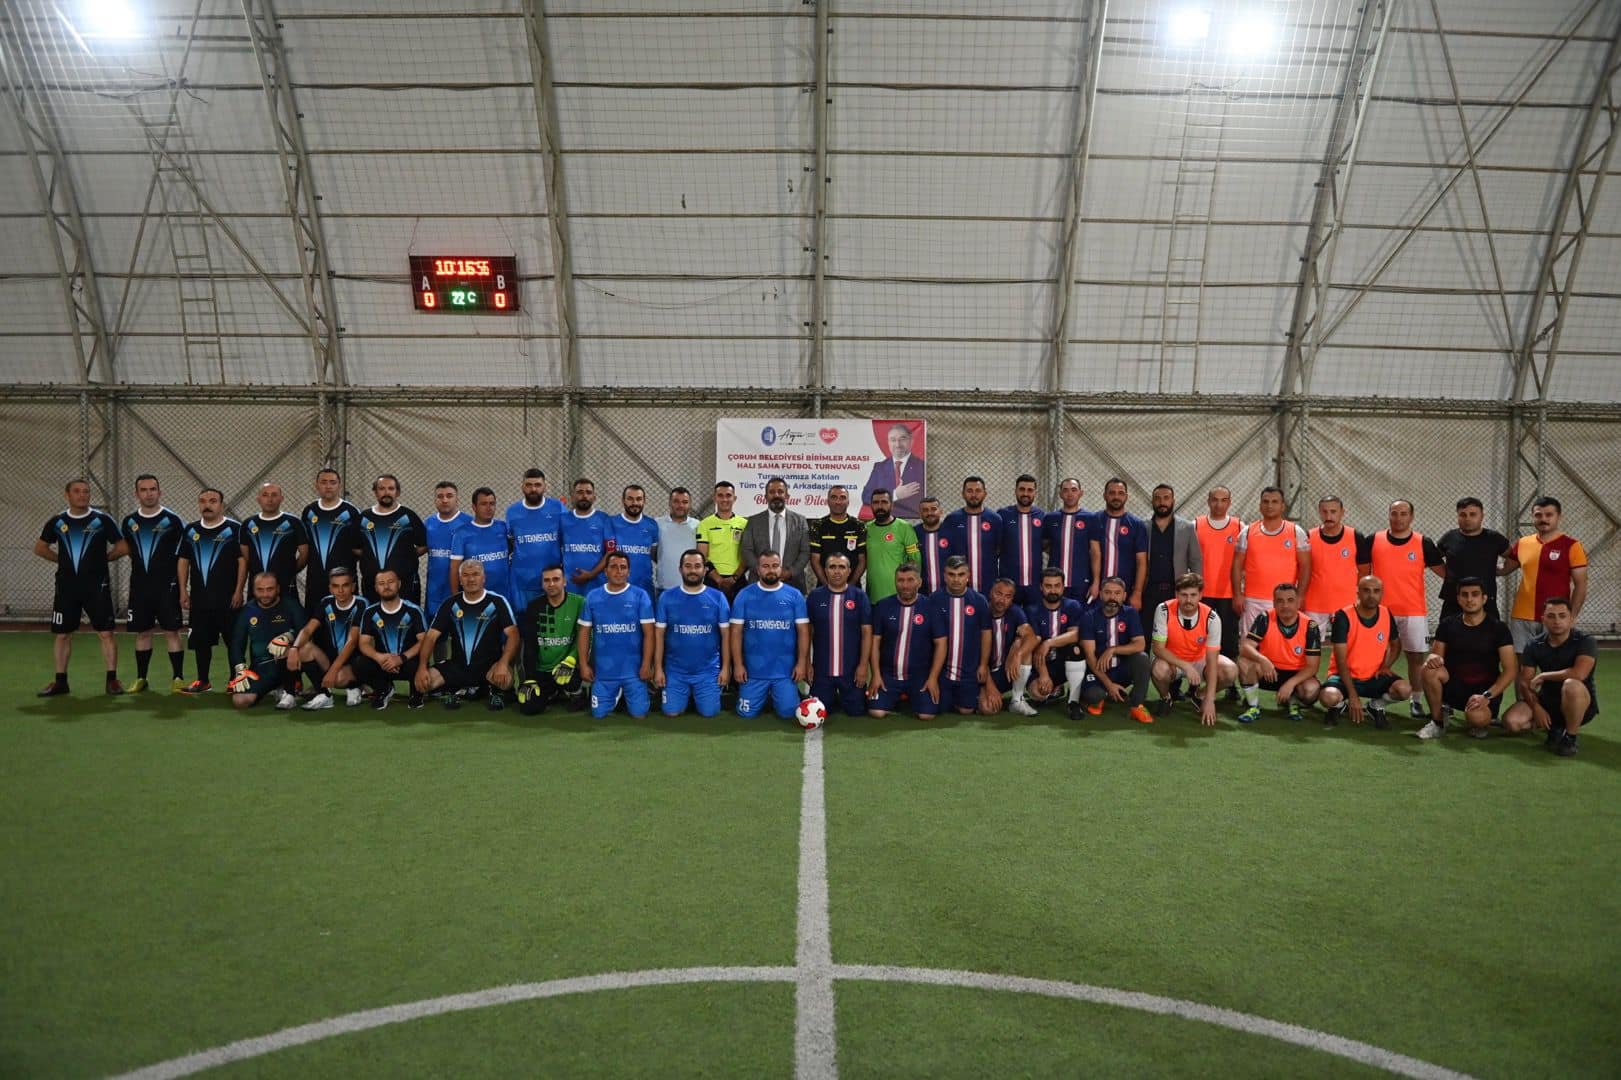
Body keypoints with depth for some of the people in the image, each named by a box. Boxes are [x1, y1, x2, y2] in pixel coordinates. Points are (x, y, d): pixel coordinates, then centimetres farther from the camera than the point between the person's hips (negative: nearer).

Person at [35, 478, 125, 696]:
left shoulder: (103, 519, -2)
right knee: (62, 634, 8)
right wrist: (64, 559, 8)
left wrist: (102, 558, 2)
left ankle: (112, 679, 3)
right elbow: (40, 547, 18)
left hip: (97, 586, -3)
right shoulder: (57, 522, 6)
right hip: (66, 586, 3)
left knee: (106, 633, -4)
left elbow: (123, 547, 2)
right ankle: (60, 681, 17)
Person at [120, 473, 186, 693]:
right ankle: (140, 679, 19)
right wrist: (141, 566, 13)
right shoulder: (129, 521, 7)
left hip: (167, 586, -4)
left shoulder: (173, 520, -5)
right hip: (139, 588, 4)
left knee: (172, 632, -4)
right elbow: (127, 549, 23)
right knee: (142, 632, 10)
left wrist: (182, 586, -3)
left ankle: (177, 679, 1)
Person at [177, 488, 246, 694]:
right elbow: (183, 561, 14)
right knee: (201, 640, 10)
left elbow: (243, 560, -7)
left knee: (233, 640, 0)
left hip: (227, 597, -5)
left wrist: (238, 590, -11)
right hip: (199, 598, 5)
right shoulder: (190, 530, 11)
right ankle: (203, 681, 21)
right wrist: (183, 591, 7)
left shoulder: (234, 528, -4)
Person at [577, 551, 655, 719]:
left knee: (639, 713, -1)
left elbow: (648, 633, -5)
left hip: (633, 669, -2)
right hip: (603, 670, 2)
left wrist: (646, 664, -10)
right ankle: (616, 696, 37)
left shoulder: (640, 596, -5)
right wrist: (583, 664, 1)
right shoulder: (592, 597, 2)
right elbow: (584, 633, 6)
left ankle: (627, 696, 33)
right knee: (598, 714, 5)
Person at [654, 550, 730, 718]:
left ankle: (696, 697, 32)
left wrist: (725, 667, -5)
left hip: (708, 671, 0)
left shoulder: (718, 597, -4)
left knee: (709, 713, -2)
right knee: (672, 713, -1)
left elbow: (725, 634, -1)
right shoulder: (667, 597, -3)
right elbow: (659, 634, -1)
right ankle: (687, 697, 33)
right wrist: (658, 668, -4)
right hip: (675, 670, 1)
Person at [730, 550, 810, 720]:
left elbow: (803, 631, 1)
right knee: (747, 713, 1)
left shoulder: (795, 595, 0)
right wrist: (738, 664, -5)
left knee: (788, 712, -5)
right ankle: (764, 697, 35)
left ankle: (775, 698, 30)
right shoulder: (744, 595, 0)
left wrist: (802, 663, -6)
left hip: (785, 670, 0)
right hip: (753, 669, 0)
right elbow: (736, 632, 0)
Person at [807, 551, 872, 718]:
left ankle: (842, 700, 35)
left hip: (852, 670, -1)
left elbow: (866, 632, -2)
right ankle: (833, 700, 37)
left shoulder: (859, 596, -2)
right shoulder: (815, 596, 0)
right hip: (821, 669, 1)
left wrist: (863, 665, -7)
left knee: (856, 711, 4)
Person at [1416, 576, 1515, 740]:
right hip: (1454, 685, 3)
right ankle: (1438, 721, -8)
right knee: (1428, 670, -30)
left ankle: (1482, 720, 4)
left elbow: (1511, 669, -11)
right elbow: (1436, 654, 4)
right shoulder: (1448, 624, 2)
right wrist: (1433, 657, -23)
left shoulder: (1497, 628, -7)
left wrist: (1487, 696, -22)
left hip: (1485, 689, -3)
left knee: (1476, 718, -37)